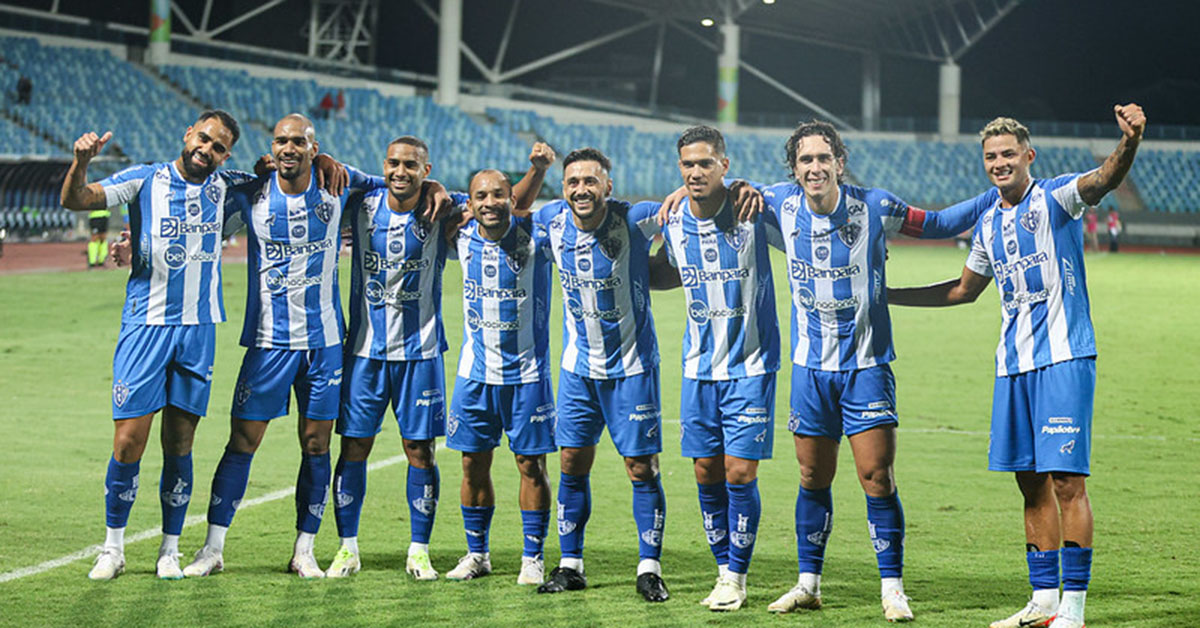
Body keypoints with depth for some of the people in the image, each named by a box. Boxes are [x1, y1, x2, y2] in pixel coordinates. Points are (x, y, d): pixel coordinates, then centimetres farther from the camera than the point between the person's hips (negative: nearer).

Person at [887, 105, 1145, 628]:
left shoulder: (1054, 199, -4)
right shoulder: (989, 221, 15)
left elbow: (1104, 178, -25)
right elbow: (964, 289, 29)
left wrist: (1130, 141, -47)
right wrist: (887, 296, 32)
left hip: (1063, 356, -7)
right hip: (1013, 363, 7)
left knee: (1066, 480, -8)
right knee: (1032, 482, 9)